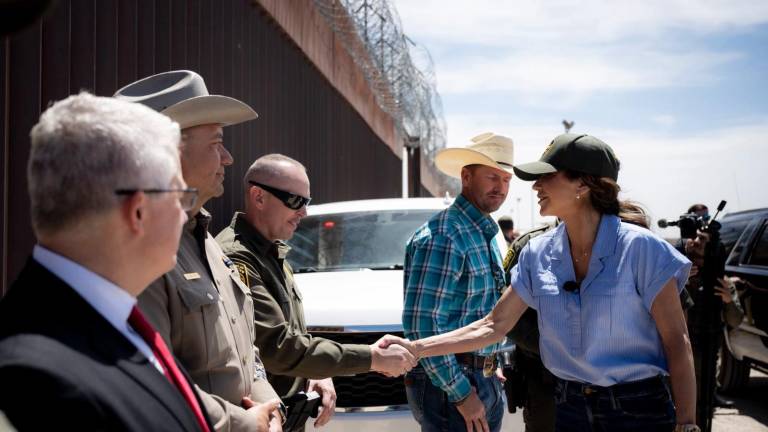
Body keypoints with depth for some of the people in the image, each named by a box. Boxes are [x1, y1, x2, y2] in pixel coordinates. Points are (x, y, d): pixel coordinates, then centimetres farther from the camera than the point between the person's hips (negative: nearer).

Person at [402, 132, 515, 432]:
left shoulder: (487, 234, 13)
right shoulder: (442, 237, -17)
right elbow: (420, 323, -23)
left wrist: (492, 368, 14)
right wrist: (461, 393, -21)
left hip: (486, 381, 9)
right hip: (448, 384, -9)